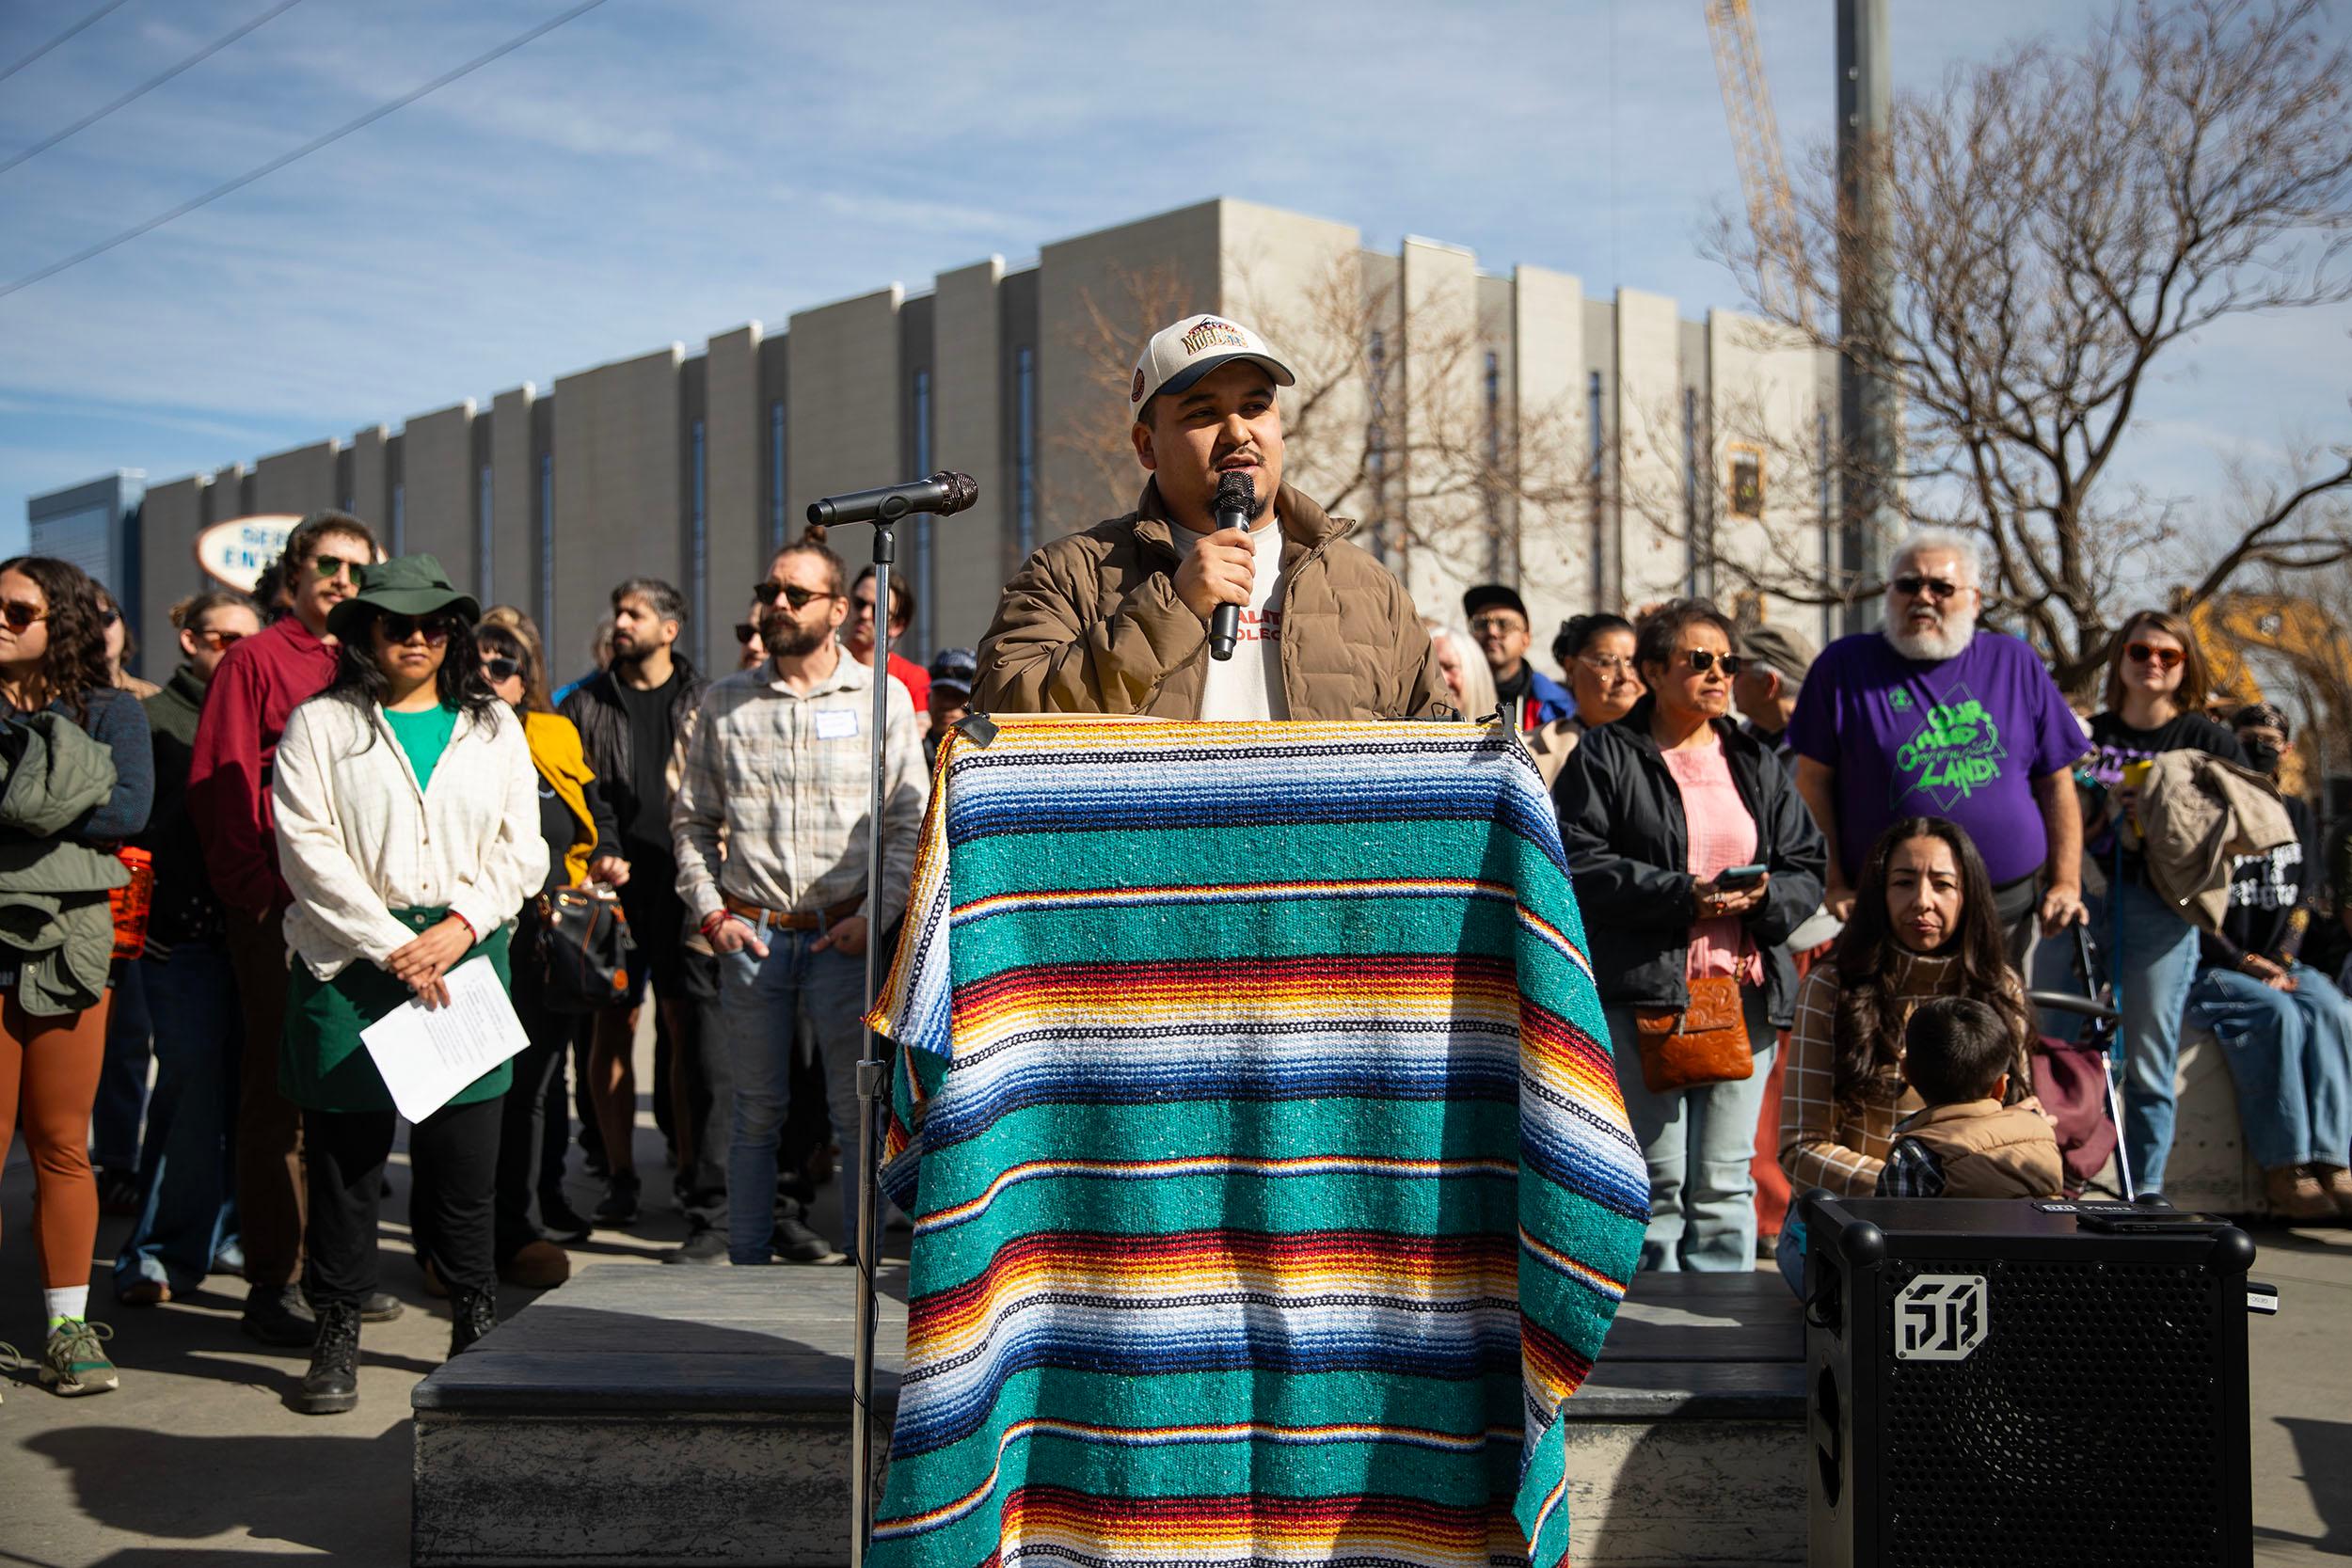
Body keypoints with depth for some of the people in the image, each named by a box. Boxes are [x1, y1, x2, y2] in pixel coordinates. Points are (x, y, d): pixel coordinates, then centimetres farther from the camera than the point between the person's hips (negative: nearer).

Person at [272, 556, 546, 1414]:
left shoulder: (493, 726, 13)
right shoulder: (321, 724, 6)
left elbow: (521, 848, 8)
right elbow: (308, 850, -3)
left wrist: (460, 927, -7)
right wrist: (390, 946, -10)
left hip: (466, 952, 2)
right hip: (349, 957, -1)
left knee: (464, 1153, 2)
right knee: (346, 1150, 2)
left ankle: (477, 1325, 16)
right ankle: (336, 1340, 15)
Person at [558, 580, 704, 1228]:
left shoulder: (704, 704, 6)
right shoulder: (586, 704, 9)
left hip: (684, 885, -1)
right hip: (613, 887, 1)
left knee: (688, 1028, 2)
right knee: (612, 1027, 4)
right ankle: (619, 1174, 12)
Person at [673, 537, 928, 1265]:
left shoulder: (882, 698, 3)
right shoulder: (726, 702, 9)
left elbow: (912, 823, 1)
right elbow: (692, 821, 13)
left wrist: (875, 917, -8)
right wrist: (709, 911, 2)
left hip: (846, 938, -2)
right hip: (751, 934, 2)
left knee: (859, 1111, 2)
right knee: (757, 1110, 10)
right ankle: (748, 1264, 19)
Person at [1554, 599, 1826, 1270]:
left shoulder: (1755, 763, 17)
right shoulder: (1605, 756, 2)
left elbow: (1807, 867, 14)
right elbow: (1578, 862, -9)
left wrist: (1763, 897, -8)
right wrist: (1681, 894, -17)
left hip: (1745, 990, 4)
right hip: (1642, 991, -4)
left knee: (1725, 1180, 6)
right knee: (1657, 1177, -2)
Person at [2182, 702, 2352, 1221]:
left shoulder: (2297, 815, 17)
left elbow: (2304, 901, 11)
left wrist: (2280, 963, -5)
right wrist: (2246, 964, -13)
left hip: (2280, 963, 4)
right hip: (2209, 969, -4)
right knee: (2276, 1013, -33)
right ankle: (2283, 1172, -32)